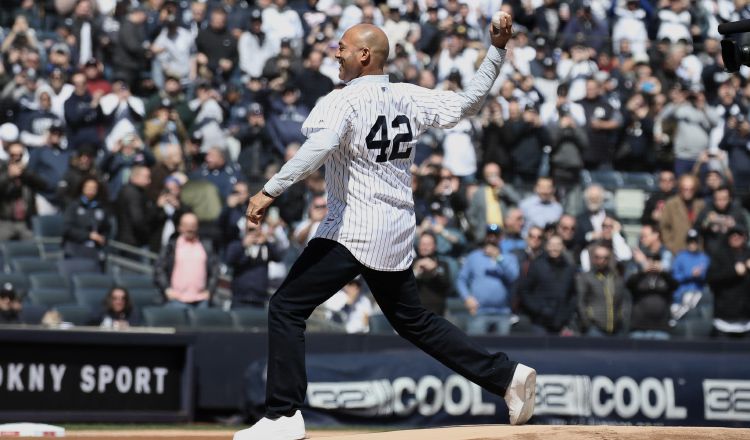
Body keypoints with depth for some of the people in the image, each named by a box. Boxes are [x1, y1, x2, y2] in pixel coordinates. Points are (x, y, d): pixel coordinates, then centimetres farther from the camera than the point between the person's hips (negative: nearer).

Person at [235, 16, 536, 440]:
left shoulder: (342, 102, -12)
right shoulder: (412, 99, 7)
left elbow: (320, 147, -30)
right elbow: (468, 102, 12)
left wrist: (270, 191, -33)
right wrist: (497, 50, 16)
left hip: (352, 230, -8)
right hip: (397, 234, 8)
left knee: (287, 308, -4)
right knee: (413, 320, 22)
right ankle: (506, 375, 16)